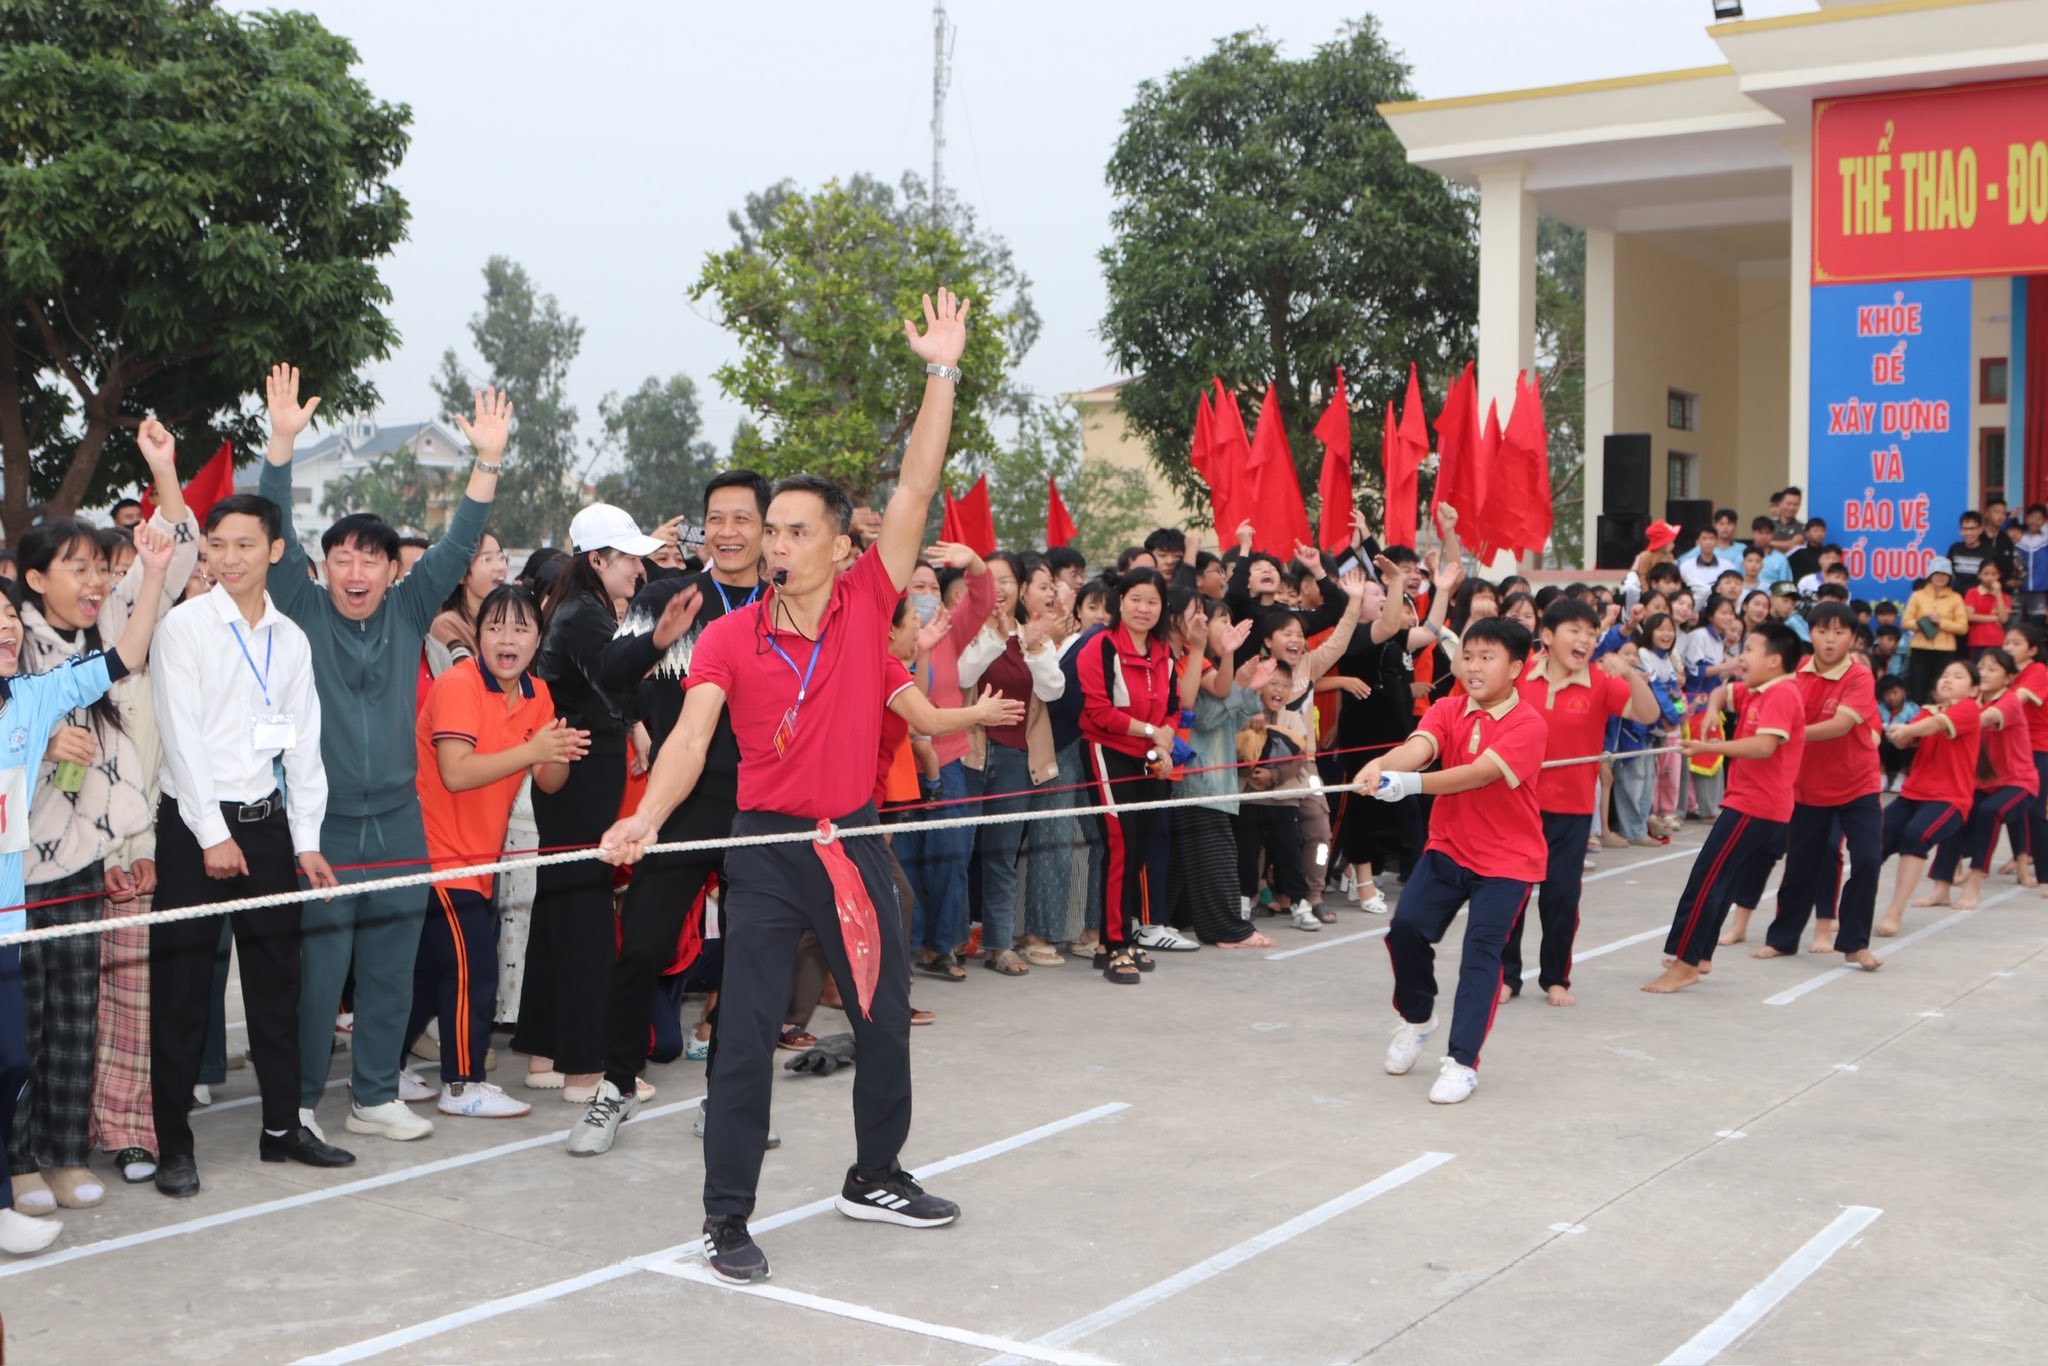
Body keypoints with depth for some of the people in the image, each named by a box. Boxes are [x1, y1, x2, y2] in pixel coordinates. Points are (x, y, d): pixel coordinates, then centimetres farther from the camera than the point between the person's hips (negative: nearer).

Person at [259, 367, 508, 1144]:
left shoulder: (407, 612, 7)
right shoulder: (303, 613, 0)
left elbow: (457, 545, 3)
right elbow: (276, 538, -9)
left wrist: (488, 461, -6)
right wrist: (282, 443, -18)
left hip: (397, 823, 3)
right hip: (320, 824, -3)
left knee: (391, 969, 9)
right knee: (316, 969, -1)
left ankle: (376, 1094, 21)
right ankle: (299, 1101, 12)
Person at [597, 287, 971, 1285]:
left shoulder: (866, 606, -2)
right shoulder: (730, 637, -6)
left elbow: (914, 489, -7)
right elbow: (692, 734, -17)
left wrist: (942, 373, -11)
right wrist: (647, 818, -34)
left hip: (856, 838, 3)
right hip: (769, 846, -3)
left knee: (885, 1018, 15)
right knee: (747, 1033, -3)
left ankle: (875, 1177, 35)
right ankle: (727, 1219, 6)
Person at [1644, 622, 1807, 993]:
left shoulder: (1781, 694, -17)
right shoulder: (1754, 692, 12)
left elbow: (1764, 745, -29)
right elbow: (1721, 693, 29)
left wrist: (1709, 747, -28)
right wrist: (1712, 711, 7)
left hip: (1753, 807, -10)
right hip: (1750, 804, 10)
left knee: (1707, 879, -10)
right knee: (1720, 882, 17)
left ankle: (1684, 963, -8)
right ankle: (1698, 955, 27)